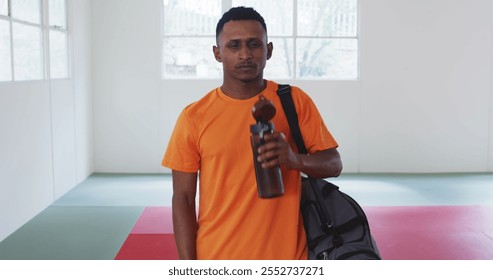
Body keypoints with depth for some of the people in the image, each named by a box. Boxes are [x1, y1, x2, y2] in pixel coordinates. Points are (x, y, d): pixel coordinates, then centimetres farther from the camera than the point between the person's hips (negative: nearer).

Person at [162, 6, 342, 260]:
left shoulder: (295, 102, -3)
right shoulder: (194, 117, -5)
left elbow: (334, 164, -1)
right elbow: (183, 199, -3)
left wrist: (296, 159, -21)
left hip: (286, 254, 1)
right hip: (216, 257, 0)